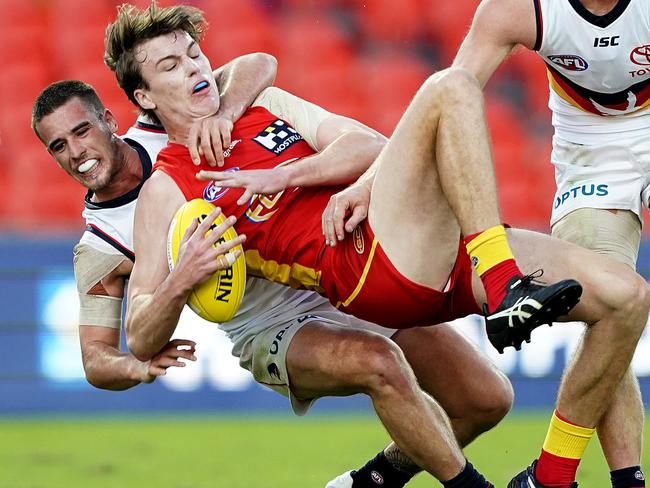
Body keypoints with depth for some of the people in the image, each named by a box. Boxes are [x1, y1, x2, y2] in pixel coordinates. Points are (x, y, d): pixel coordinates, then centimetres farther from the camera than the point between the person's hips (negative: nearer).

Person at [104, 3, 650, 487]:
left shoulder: (266, 105, 24)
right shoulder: (166, 191, 8)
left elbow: (367, 145, 12)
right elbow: (142, 339, 2)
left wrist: (286, 175, -5)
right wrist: (182, 280, -20)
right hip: (369, 267, -6)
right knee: (450, 89, -22)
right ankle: (508, 291, -34)